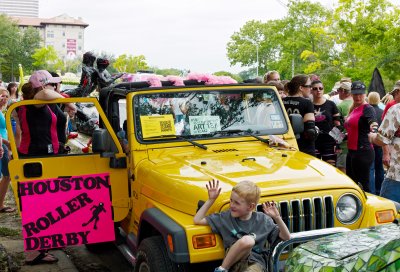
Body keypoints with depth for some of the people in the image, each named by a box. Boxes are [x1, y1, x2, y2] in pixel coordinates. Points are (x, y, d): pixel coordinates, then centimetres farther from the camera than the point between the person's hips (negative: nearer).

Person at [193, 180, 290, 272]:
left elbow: (286, 237, 8)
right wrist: (211, 200, 2)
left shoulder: (263, 220, 6)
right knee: (247, 240, -34)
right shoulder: (226, 217, 6)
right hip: (233, 262, 0)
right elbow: (197, 220, 7)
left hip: (255, 263, 0)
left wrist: (277, 217, -6)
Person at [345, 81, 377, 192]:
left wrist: (373, 126, -53)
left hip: (363, 151, -9)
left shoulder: (368, 109, -12)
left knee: (363, 185, -5)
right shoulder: (353, 109, 15)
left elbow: (372, 121, -32)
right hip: (352, 150, 9)